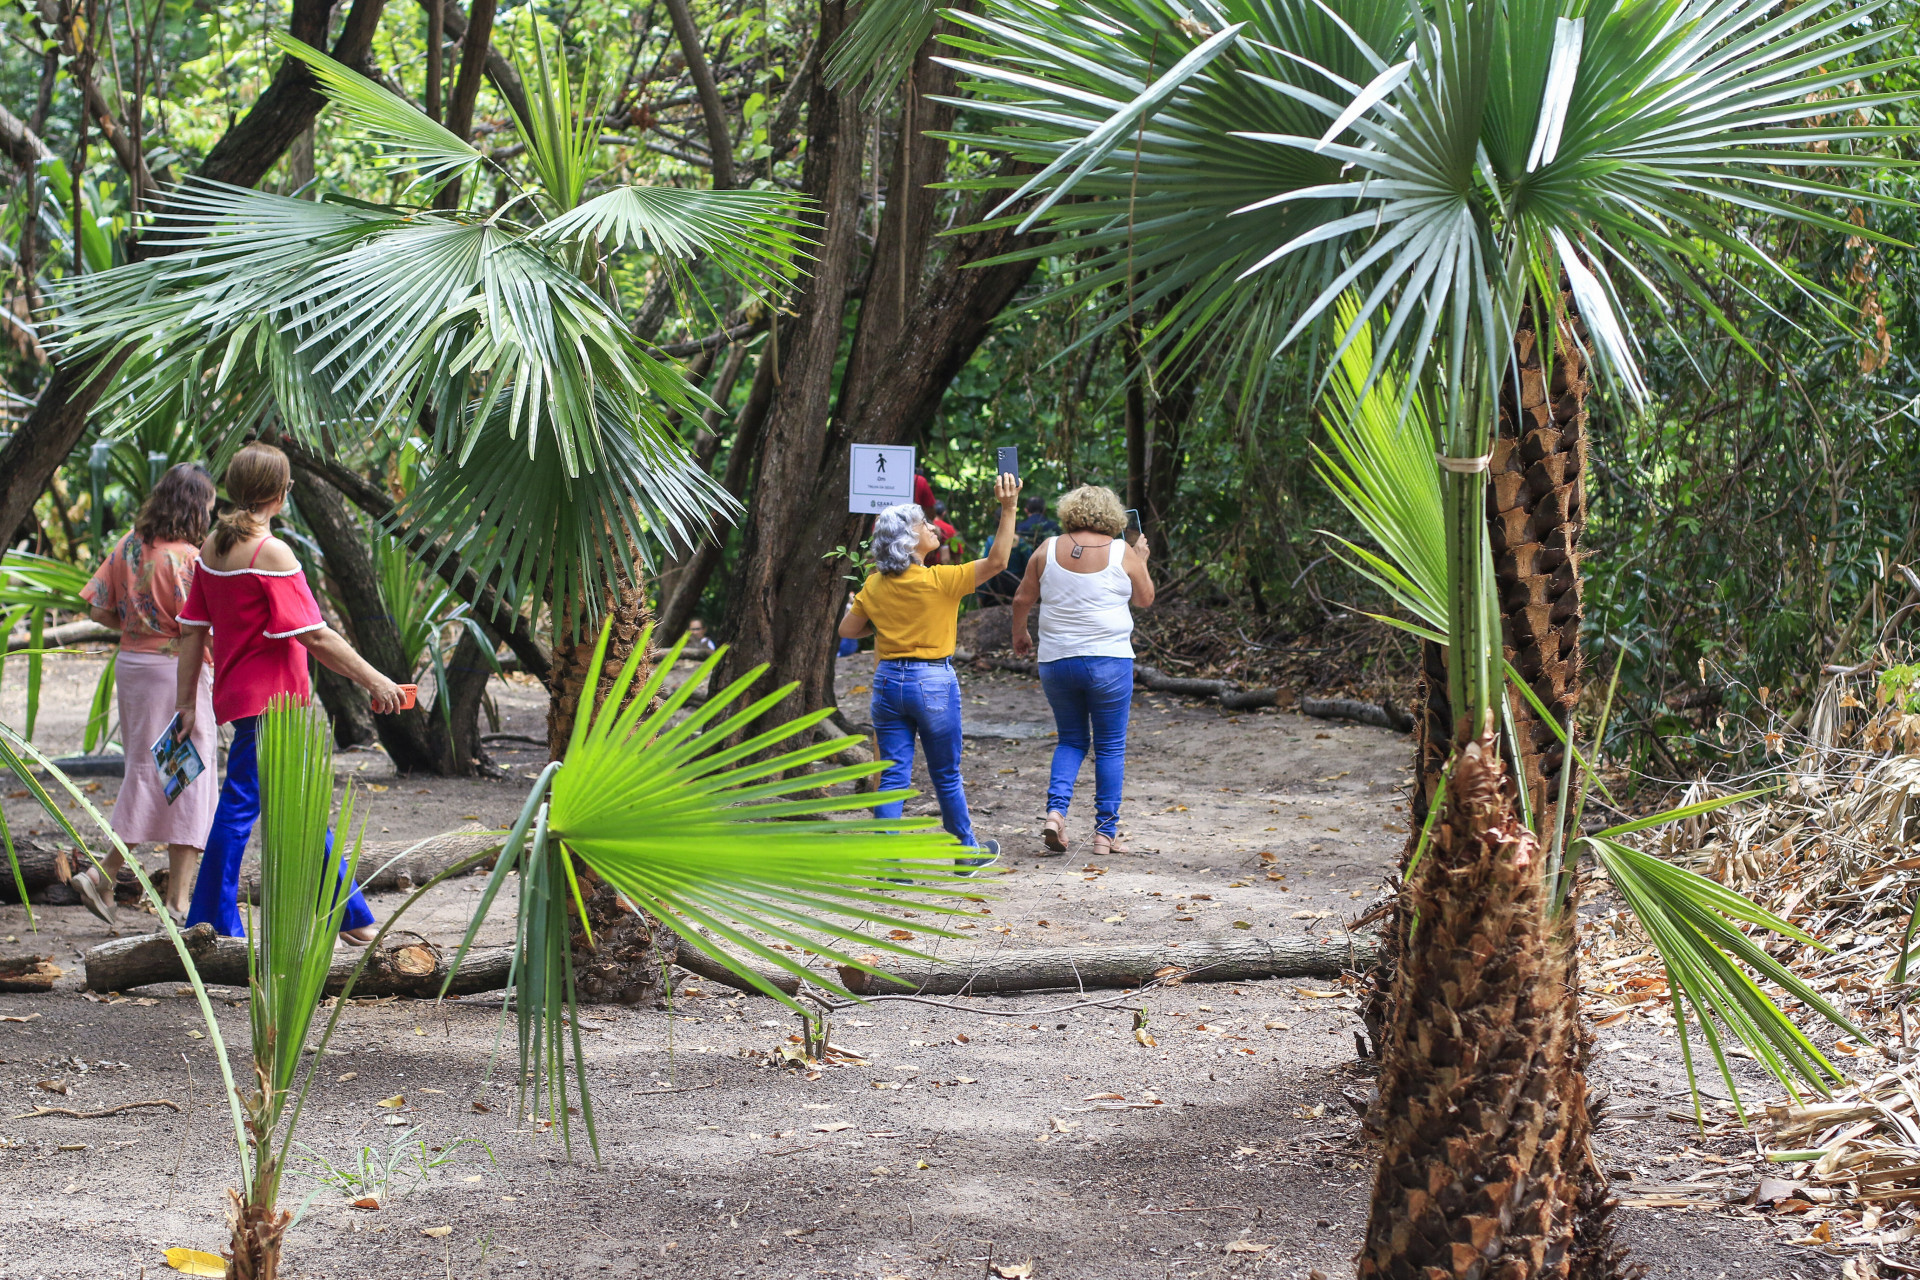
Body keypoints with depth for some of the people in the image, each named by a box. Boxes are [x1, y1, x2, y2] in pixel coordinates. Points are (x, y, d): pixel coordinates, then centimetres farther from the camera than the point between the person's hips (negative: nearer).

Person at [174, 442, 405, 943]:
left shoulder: (212, 547, 6)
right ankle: (212, 924, 1)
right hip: (267, 700, -9)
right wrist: (374, 681, -13)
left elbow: (192, 630, 9)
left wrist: (187, 702, 14)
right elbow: (315, 637, -20)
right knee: (239, 804, -3)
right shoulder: (270, 553, -18)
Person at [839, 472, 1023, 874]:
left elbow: (847, 630, 11)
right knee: (946, 776, 11)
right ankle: (967, 852, 28)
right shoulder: (939, 581, -15)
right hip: (933, 681, -4)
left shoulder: (875, 586, 1)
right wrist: (1008, 508, -16)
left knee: (893, 775, 5)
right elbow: (997, 561, -16)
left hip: (888, 680, 4)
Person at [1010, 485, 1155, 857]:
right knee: (1110, 747, 7)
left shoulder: (1049, 549, 0)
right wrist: (1141, 561, 24)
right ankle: (1105, 833, 8)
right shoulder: (1122, 553, -5)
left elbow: (1023, 598, 6)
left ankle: (1056, 811, -3)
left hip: (1055, 661, 3)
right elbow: (1144, 599, 9)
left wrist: (1019, 633, 23)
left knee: (1071, 740, 17)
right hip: (1108, 660, -3)